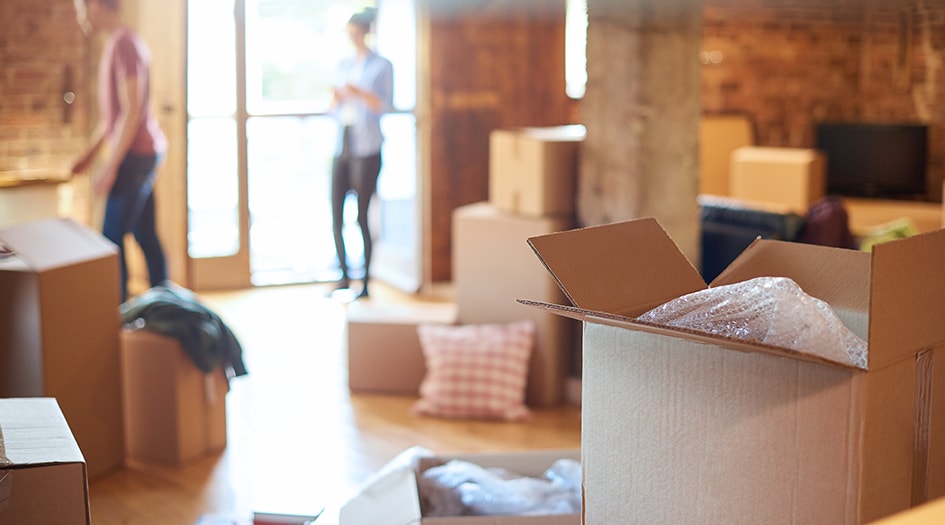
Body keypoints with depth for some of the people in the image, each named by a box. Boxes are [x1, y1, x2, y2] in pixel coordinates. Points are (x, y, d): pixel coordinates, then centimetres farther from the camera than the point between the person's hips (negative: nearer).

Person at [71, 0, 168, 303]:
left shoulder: (124, 45, -16)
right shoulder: (116, 44, 15)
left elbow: (132, 111, -21)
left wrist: (110, 166, -21)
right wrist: (91, 154, 23)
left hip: (136, 154, -10)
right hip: (144, 154, 10)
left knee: (112, 238, -6)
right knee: (145, 235, 12)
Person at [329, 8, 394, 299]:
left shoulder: (382, 66, 1)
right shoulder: (343, 65, 16)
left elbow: (386, 106, -7)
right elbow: (334, 109, 18)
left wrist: (359, 93, -20)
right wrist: (336, 98, -5)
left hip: (366, 146, -5)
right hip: (341, 144, 5)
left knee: (362, 216, -6)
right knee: (336, 217, 3)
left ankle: (366, 282, 2)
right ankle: (344, 276, 18)